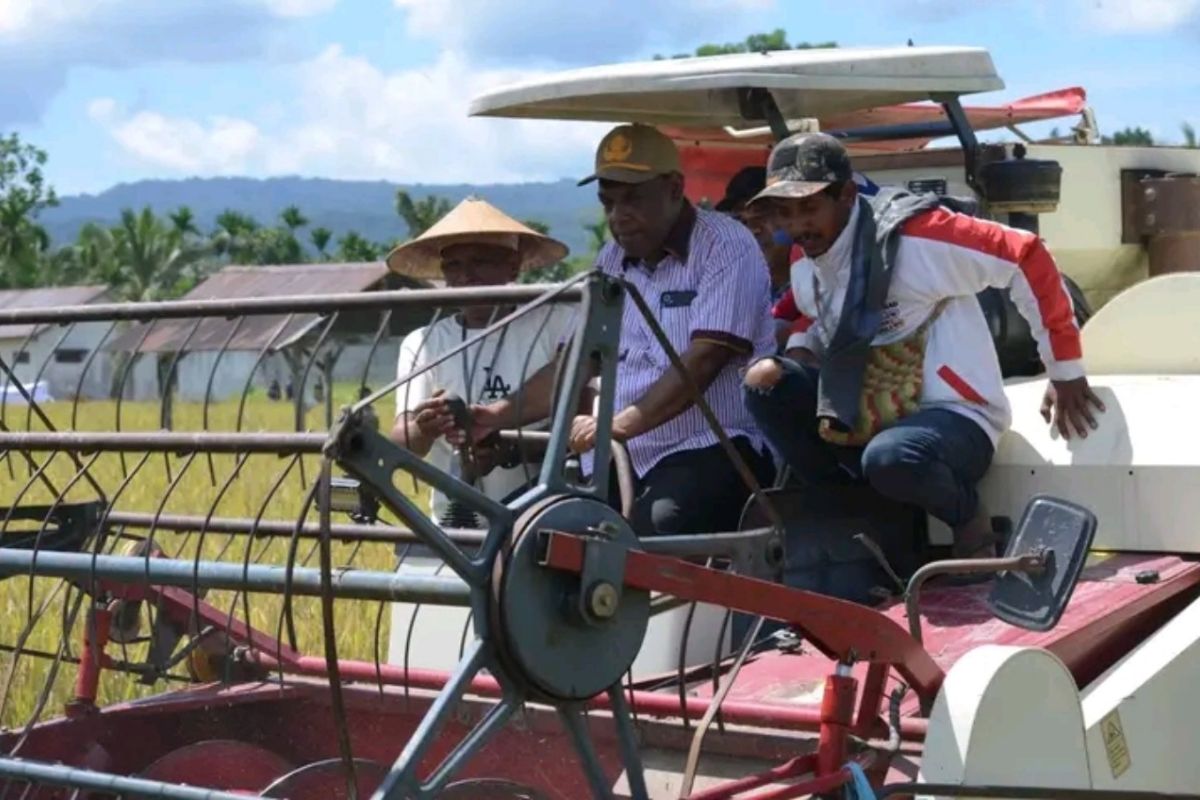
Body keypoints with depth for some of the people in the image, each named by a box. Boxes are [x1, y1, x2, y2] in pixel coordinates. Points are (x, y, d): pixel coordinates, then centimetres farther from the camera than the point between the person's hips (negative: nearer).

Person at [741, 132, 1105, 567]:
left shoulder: (912, 235, -20)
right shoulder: (803, 263, 3)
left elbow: (1025, 257, -17)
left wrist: (1065, 372, -10)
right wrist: (800, 350, 1)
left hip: (952, 417, -7)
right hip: (862, 420, 7)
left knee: (890, 458, -39)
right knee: (764, 380, -12)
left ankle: (969, 519, -5)